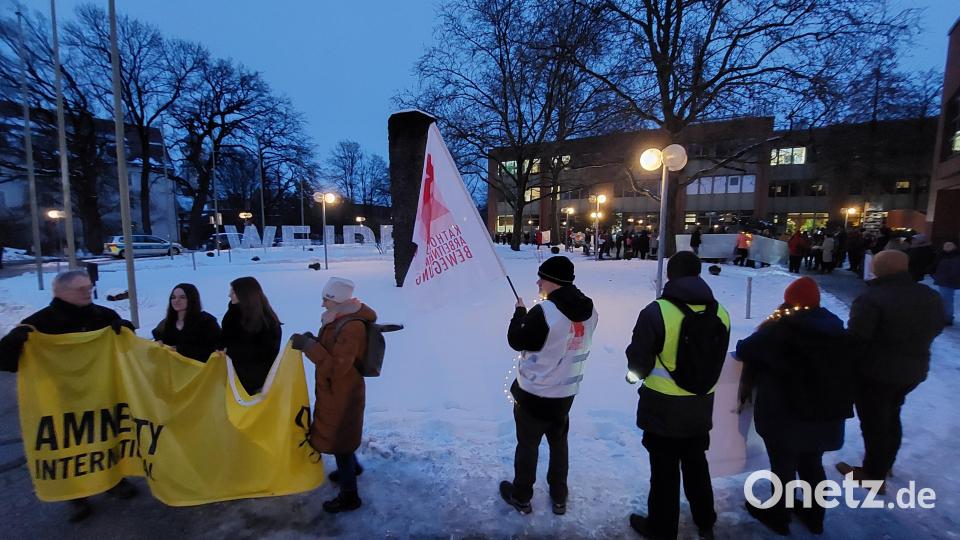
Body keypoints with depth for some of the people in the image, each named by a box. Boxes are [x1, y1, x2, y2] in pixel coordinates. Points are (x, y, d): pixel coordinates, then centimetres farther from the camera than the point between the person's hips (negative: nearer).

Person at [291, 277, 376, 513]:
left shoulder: (351, 328, -30)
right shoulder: (340, 319, 0)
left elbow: (337, 367, -32)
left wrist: (309, 347, -30)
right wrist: (312, 340, -3)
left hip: (342, 394, -10)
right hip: (334, 391, 10)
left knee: (338, 441, 5)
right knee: (340, 434, 28)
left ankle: (349, 496, 23)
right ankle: (352, 466, 53)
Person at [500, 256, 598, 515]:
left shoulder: (544, 312, -28)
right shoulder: (589, 311, -7)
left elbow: (517, 341, -15)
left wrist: (520, 312, -1)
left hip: (533, 393, -5)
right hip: (566, 393, 6)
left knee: (527, 444, 15)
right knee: (559, 442, 24)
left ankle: (521, 497, 34)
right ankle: (559, 498, 39)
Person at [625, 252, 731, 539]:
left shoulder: (657, 311, -23)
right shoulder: (720, 313, -5)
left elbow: (639, 360, -16)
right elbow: (717, 362, 7)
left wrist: (634, 374, 6)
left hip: (663, 407, -5)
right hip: (701, 405, 5)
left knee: (664, 468, 12)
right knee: (696, 462, 26)